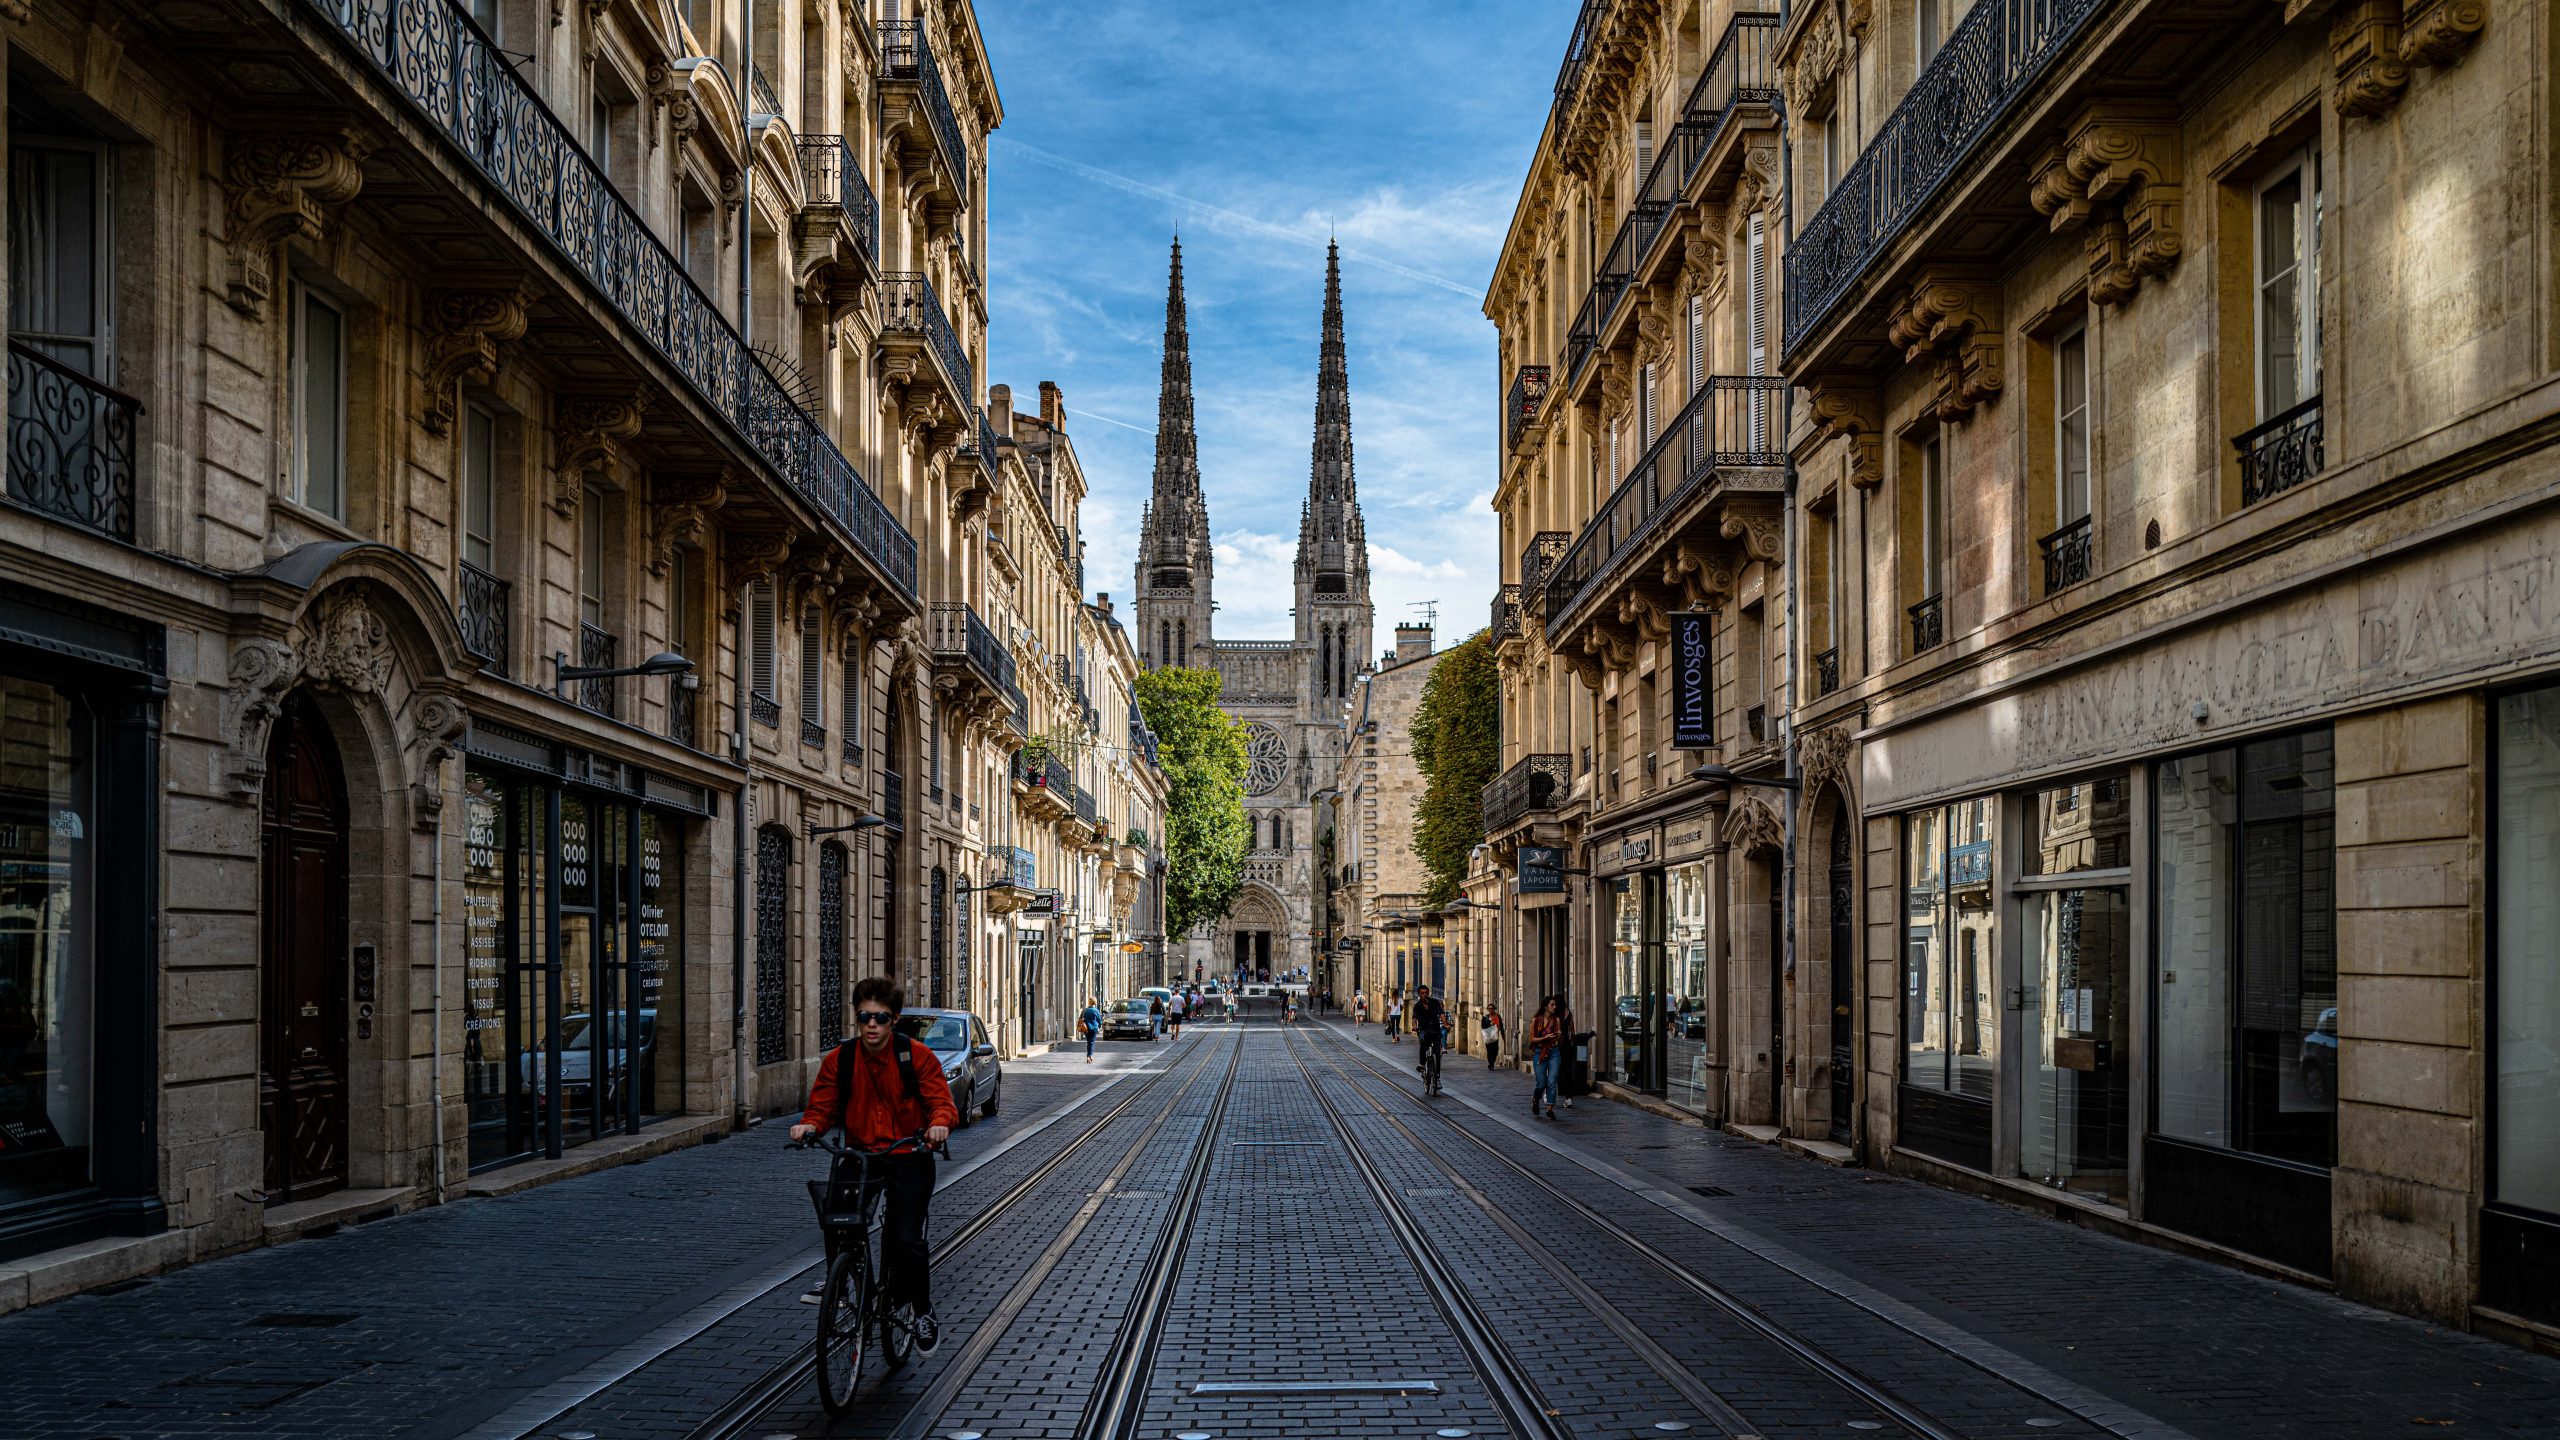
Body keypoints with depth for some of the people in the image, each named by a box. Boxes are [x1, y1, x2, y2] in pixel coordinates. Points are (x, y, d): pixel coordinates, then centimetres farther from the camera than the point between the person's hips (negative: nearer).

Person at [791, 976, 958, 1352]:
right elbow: (822, 1105, 4)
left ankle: (922, 1311, 10)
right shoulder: (838, 1060, 1)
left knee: (906, 1238, -14)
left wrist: (940, 1123, -30)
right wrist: (809, 1124, -19)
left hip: (907, 1156, -3)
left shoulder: (917, 1056, -5)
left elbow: (941, 1101, -8)